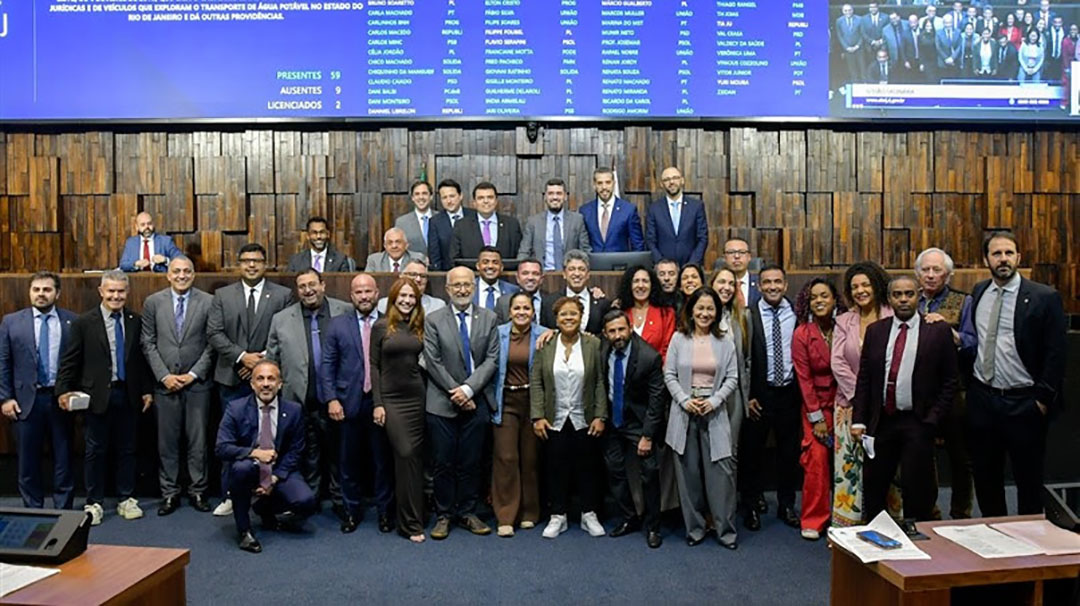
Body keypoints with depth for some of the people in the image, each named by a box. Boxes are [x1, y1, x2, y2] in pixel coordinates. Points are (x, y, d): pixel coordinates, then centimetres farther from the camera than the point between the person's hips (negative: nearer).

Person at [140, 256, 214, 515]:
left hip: (197, 383, -1)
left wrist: (193, 374, -8)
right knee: (167, 441, 7)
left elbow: (212, 344, -1)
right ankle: (169, 492, 18)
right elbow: (148, 343, 3)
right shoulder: (153, 302, 4)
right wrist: (164, 375, -6)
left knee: (198, 440, 6)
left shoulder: (208, 302, -1)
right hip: (165, 383, 1)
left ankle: (198, 490, 17)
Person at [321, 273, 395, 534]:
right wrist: (331, 399, -5)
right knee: (349, 460, 9)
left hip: (383, 402, -1)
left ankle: (384, 510, 22)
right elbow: (327, 365, 4)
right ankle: (352, 509, 25)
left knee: (383, 460, 7)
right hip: (349, 403, 1)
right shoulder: (338, 324, 6)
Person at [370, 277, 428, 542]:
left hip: (417, 398, 3)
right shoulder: (381, 327, 0)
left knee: (415, 456, 5)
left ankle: (412, 519, 18)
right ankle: (411, 522, 2)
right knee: (405, 454, -8)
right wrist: (377, 403, -6)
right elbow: (374, 366, -1)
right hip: (392, 399, -3)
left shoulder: (419, 327, 9)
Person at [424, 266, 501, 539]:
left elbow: (492, 359, -1)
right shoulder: (433, 321, 1)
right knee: (443, 463, 5)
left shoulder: (488, 318, 5)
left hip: (477, 402, 1)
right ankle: (443, 515, 17)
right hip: (442, 403, -1)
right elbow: (433, 363, -4)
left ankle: (467, 512, 21)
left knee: (471, 462, 8)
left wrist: (468, 389, -12)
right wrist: (455, 393, -9)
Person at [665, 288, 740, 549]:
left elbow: (732, 379, 3)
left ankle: (726, 529, 11)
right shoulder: (679, 339, 3)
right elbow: (669, 374, 2)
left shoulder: (725, 343, 4)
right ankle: (694, 528, 19)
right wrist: (684, 400, -9)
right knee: (689, 472, 6)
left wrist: (714, 401, -9)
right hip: (684, 412, 0)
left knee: (721, 471, -3)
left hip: (715, 413, 0)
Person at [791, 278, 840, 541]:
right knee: (817, 460, -6)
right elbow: (804, 378, -5)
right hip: (816, 405, -2)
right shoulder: (802, 334, -5)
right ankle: (813, 520, 9)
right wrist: (817, 418, -7)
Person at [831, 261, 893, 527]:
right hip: (850, 403, 2)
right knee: (848, 464, 2)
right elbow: (837, 363, 1)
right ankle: (844, 526, 10)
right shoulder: (843, 321, 8)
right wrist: (860, 395, -7)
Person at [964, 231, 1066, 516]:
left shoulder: (1044, 297, -8)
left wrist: (1044, 398, -10)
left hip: (1023, 403, -4)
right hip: (982, 398, 5)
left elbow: (1055, 354, -8)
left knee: (1029, 480, 8)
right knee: (985, 477, 14)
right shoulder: (978, 293, 7)